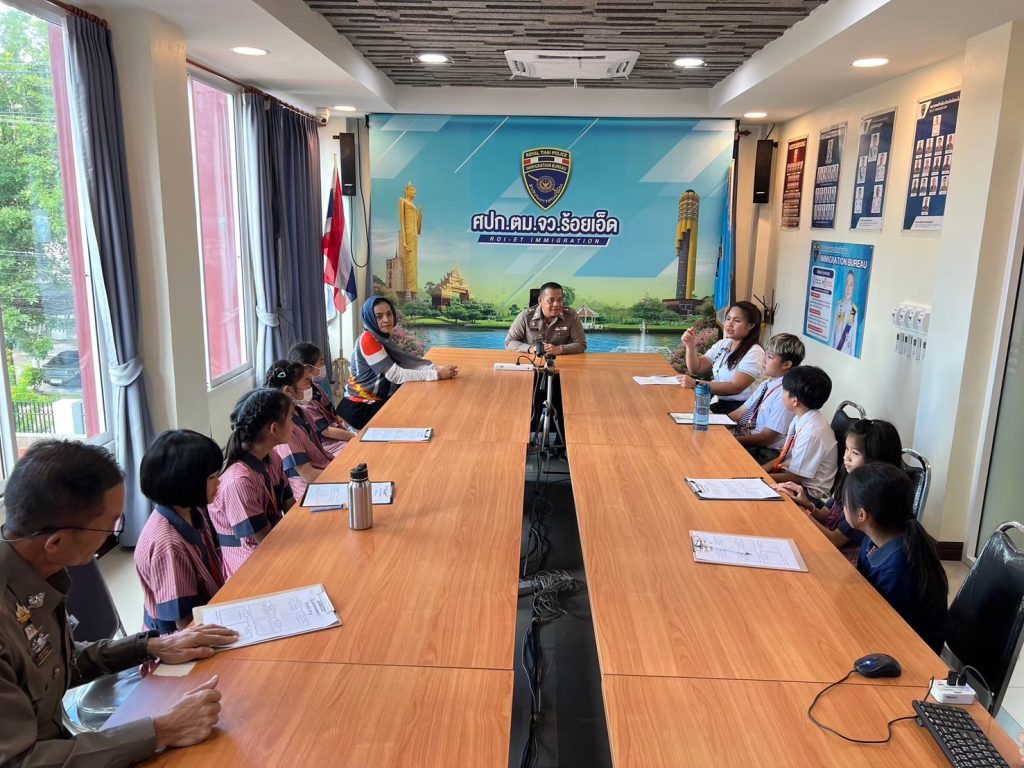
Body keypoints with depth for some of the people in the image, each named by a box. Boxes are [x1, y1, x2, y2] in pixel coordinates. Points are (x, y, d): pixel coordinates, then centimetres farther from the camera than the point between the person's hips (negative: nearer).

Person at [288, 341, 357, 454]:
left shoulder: (316, 388, 7)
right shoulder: (303, 401, -21)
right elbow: (327, 431, -20)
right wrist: (357, 436, -17)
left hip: (339, 434, 9)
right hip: (328, 445, -9)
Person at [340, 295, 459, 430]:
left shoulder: (384, 338, 7)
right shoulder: (367, 340, -20)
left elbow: (408, 362, -2)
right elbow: (395, 375, -23)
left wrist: (437, 368, -18)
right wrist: (436, 374, -24)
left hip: (377, 402, 7)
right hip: (360, 408, -7)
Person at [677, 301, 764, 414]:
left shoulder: (754, 352, -12)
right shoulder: (722, 344, 12)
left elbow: (735, 387, -22)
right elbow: (696, 369, 12)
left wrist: (696, 384, -28)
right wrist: (690, 346, -6)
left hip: (740, 408, -6)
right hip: (719, 403, 6)